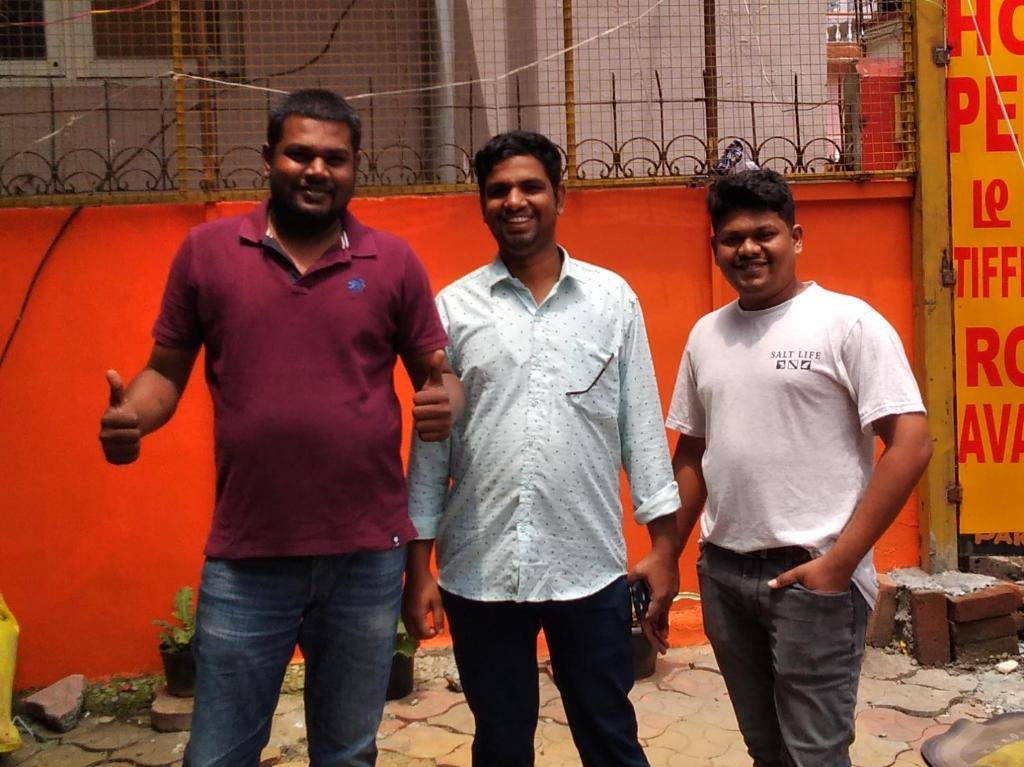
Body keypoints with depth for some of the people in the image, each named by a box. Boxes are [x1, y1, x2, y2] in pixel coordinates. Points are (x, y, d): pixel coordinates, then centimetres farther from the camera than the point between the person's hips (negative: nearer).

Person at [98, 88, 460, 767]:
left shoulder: (394, 261, 2)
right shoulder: (206, 250, 2)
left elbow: (438, 374, 7)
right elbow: (167, 369, 7)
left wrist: (445, 401, -15)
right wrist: (130, 415, -14)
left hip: (368, 556, 1)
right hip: (246, 559, 0)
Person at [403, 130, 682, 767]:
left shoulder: (613, 298, 3)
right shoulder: (455, 307, 2)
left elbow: (642, 426, 3)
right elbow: (430, 441, 3)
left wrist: (664, 544, 0)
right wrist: (418, 565, 2)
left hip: (591, 566, 0)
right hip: (479, 570, 1)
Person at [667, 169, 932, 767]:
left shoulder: (848, 322, -8)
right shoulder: (705, 334, 10)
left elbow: (912, 444, -13)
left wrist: (839, 562, -15)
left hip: (811, 575, -5)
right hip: (721, 572, 6)